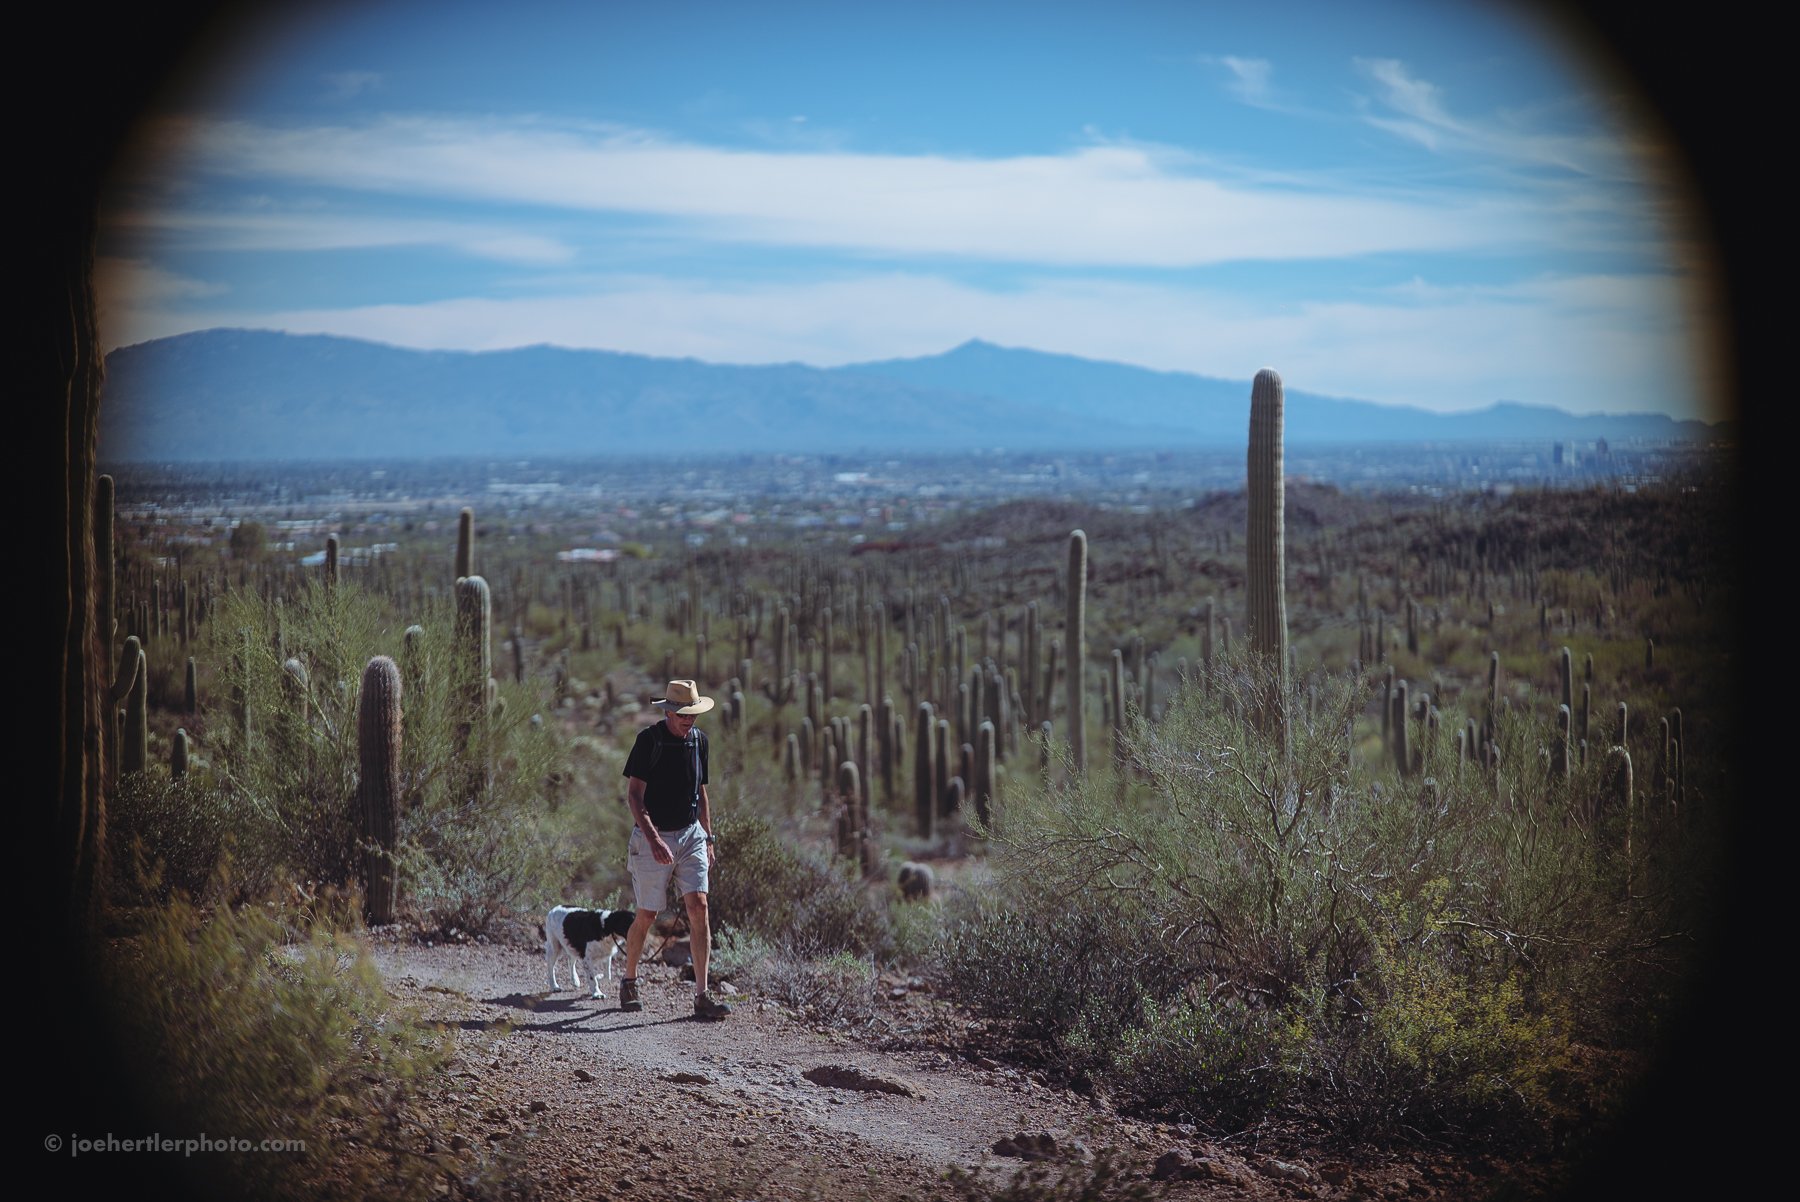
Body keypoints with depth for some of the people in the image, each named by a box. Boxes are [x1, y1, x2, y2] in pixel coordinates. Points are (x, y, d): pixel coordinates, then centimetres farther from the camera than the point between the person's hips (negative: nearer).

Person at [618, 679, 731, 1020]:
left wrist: (708, 839, 14)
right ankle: (629, 983, 28)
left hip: (691, 835, 4)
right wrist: (654, 839, -26)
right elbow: (634, 796, -15)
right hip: (652, 838, -4)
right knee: (646, 915, 3)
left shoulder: (699, 740, 6)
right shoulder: (648, 740, -12)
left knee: (699, 907, -9)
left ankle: (702, 997, -11)